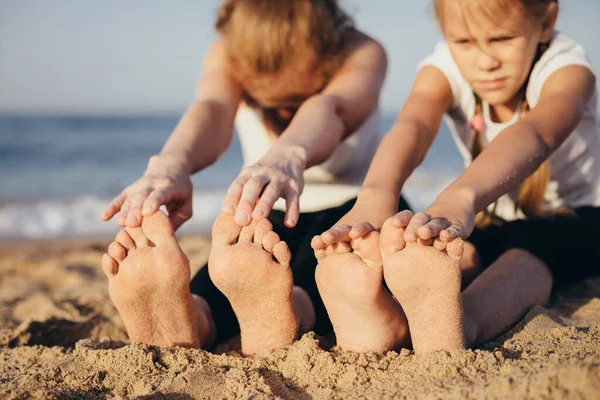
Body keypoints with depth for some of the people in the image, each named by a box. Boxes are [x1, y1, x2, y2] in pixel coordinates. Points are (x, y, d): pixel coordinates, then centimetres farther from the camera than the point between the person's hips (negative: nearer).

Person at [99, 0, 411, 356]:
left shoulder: (362, 54, -21)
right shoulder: (227, 56, -15)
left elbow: (329, 111, -46)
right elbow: (212, 110, -39)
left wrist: (288, 158, -71)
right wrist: (169, 166, -64)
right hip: (270, 217, 2)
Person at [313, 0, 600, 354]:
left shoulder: (567, 66, -23)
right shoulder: (445, 67, -14)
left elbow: (533, 135, -46)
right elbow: (413, 125, -37)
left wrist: (460, 199, -68)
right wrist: (375, 196, -61)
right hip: (493, 223, 4)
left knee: (539, 240, -39)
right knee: (463, 250, -32)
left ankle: (463, 323, -67)